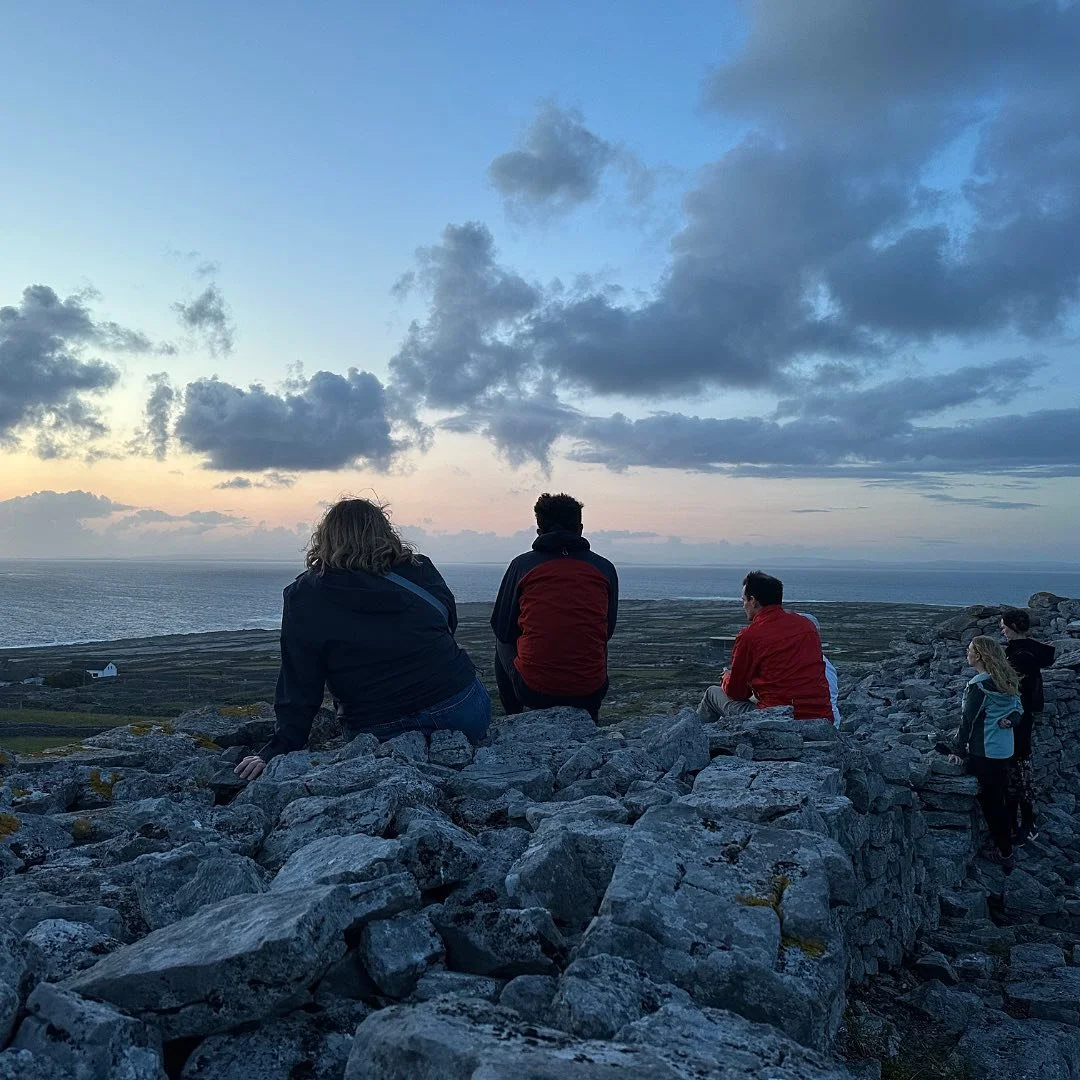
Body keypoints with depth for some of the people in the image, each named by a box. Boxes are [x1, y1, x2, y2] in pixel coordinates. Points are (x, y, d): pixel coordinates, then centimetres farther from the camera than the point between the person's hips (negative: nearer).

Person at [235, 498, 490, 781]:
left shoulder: (303, 596, -1)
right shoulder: (420, 571, 4)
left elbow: (298, 686, -4)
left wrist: (280, 750, 2)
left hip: (378, 734, -1)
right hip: (461, 711, 1)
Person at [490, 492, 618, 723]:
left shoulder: (522, 564, -1)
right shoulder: (605, 568, 3)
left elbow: (502, 628, 6)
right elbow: (608, 631, 13)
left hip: (532, 692, -1)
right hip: (590, 693, 2)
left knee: (503, 643, 30)